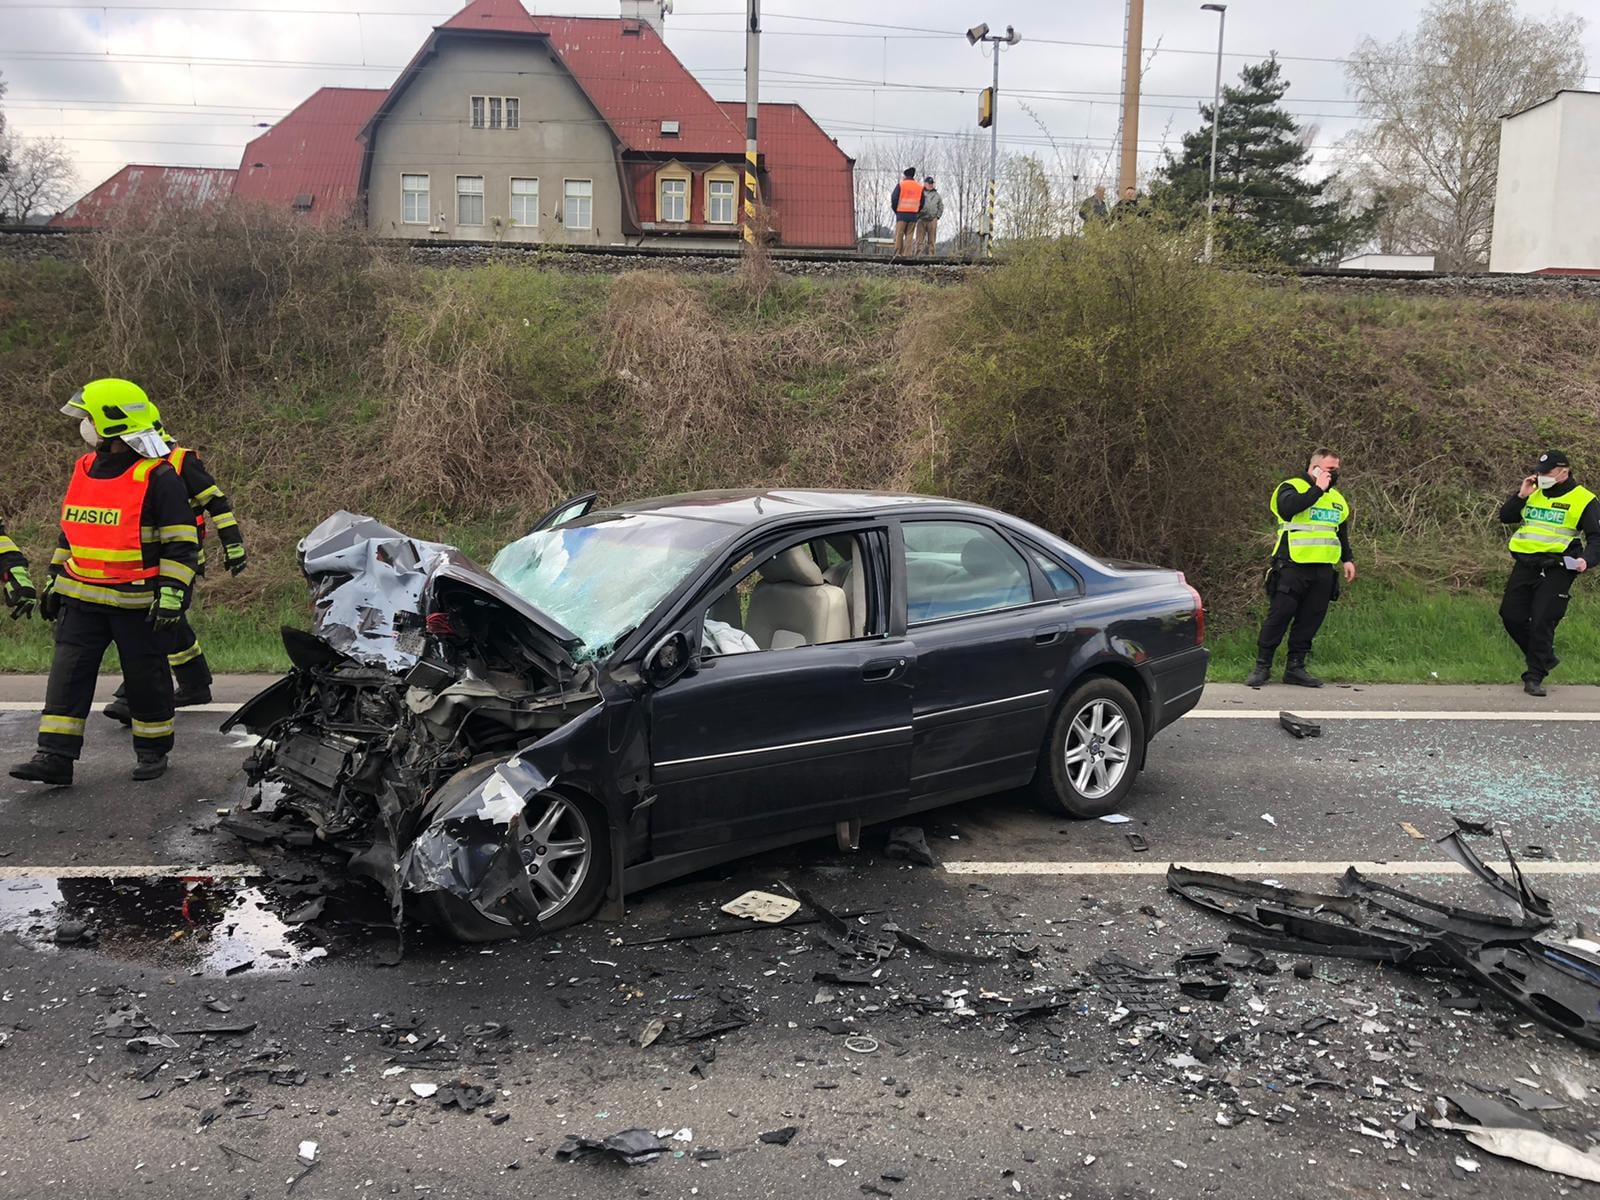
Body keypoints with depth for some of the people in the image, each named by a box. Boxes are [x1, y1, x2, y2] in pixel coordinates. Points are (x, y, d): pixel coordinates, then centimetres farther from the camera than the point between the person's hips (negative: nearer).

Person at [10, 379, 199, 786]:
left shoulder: (159, 477, -12)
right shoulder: (84, 469, 11)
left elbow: (181, 543, -12)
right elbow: (69, 532, 22)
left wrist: (172, 593, -17)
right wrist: (54, 580, 21)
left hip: (138, 603, -6)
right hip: (81, 598, 6)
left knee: (145, 676, 5)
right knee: (68, 674, 1)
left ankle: (153, 750, 21)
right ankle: (55, 756, 3)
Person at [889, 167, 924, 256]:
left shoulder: (900, 185, -2)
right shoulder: (919, 186, 8)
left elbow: (894, 199, -3)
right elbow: (922, 202, 12)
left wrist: (895, 210, 11)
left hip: (901, 214, -3)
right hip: (913, 215, 3)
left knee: (899, 235, 1)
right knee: (909, 235, 3)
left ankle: (898, 253, -2)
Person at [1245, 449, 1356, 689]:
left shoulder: (1337, 498, 21)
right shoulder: (1291, 487, -2)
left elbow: (1342, 532, 30)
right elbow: (1287, 508, -25)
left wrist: (1347, 559, 20)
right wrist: (1317, 489, -17)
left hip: (1323, 570, 6)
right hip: (1292, 567, -6)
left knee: (1310, 619, 5)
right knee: (1279, 616, -6)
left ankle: (1295, 667, 13)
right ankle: (1262, 666, 1)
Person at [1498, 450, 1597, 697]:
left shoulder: (1582, 499, -1)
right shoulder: (1533, 495, 14)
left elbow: (1596, 536, -2)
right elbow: (1505, 517, 13)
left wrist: (1587, 559, -21)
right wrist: (1520, 496, -3)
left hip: (1556, 571, -5)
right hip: (1525, 565, 6)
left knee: (1542, 622, -8)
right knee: (1511, 616, 3)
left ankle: (1534, 678, 0)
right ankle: (1544, 657, 24)